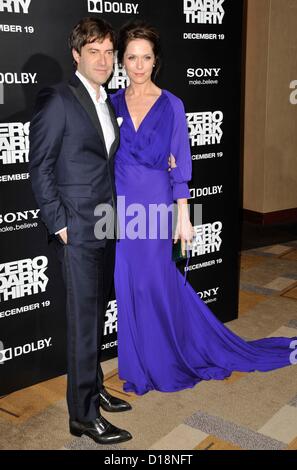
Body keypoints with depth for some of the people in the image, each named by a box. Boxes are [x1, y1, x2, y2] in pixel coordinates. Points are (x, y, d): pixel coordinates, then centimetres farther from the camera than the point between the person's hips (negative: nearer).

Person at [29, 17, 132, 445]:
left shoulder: (107, 103, 14)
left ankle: (93, 388, 31)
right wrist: (59, 224, -13)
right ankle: (83, 414, 10)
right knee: (84, 319, -2)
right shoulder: (57, 100, -10)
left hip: (107, 226, 7)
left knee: (96, 314, 16)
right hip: (78, 228, -7)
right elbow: (39, 168, -11)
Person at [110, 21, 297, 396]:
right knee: (130, 286, 9)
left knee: (158, 284, 5)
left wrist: (183, 216, -5)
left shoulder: (172, 105, -2)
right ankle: (142, 365, 27)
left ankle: (165, 363, 27)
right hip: (121, 206, 3)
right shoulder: (112, 104, 5)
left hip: (155, 205, -2)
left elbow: (180, 165, -2)